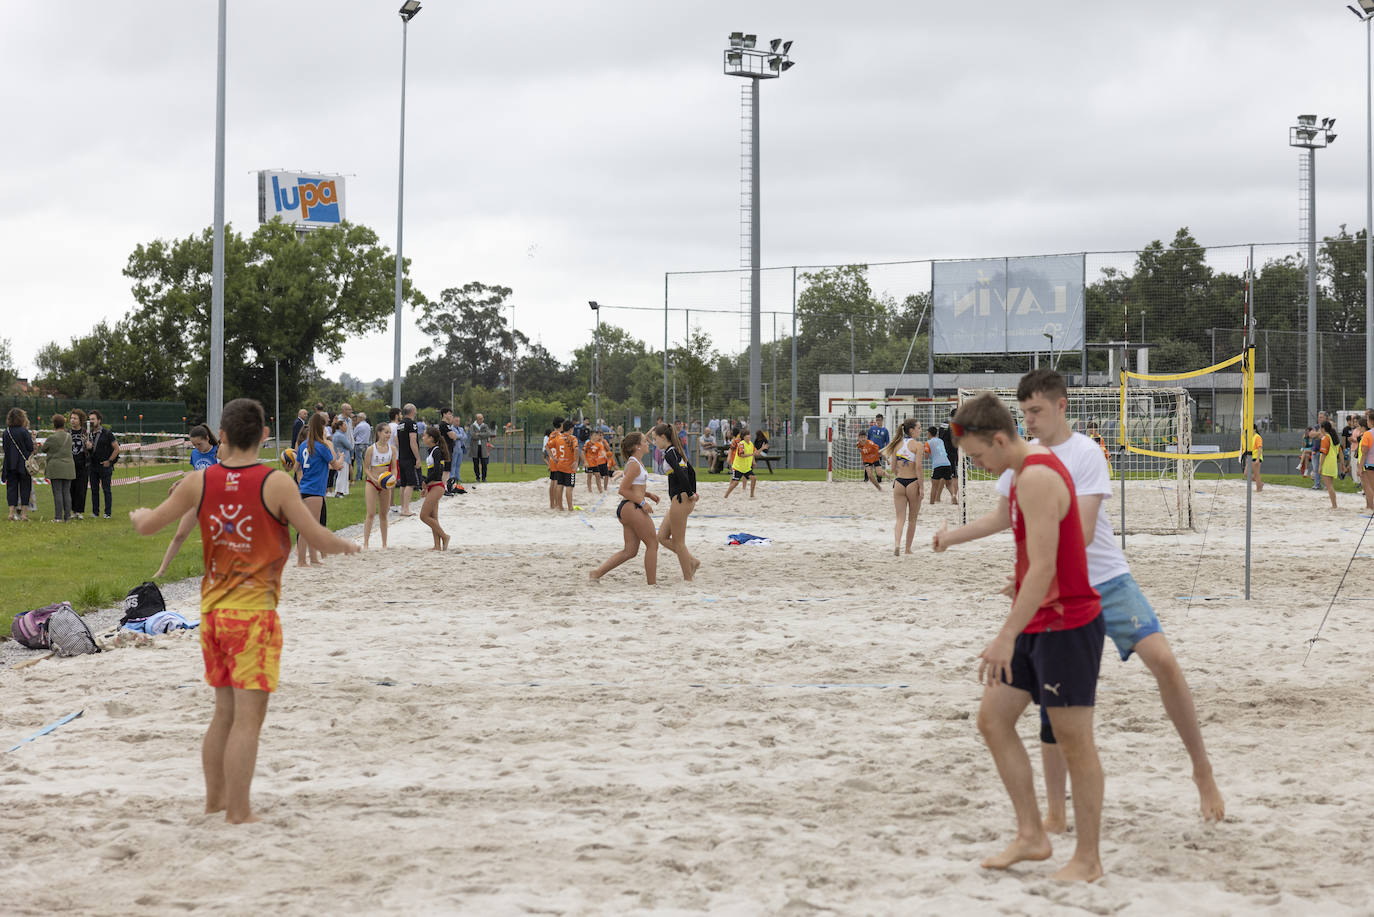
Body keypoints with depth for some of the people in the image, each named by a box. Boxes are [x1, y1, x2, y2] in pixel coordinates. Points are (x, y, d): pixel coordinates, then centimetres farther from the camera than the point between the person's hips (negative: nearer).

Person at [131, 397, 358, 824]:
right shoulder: (275, 484, -12)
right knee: (247, 718, -2)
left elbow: (147, 526, 8)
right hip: (254, 612, -6)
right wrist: (347, 546, 11)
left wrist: (138, 515, 31)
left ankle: (215, 800, 29)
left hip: (212, 609, 6)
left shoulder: (200, 481, 1)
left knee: (225, 712, 19)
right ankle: (238, 814, -1)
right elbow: (319, 541, -10)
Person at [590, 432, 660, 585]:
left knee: (629, 551, 9)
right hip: (632, 508, -10)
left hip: (626, 509, 10)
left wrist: (648, 494, 14)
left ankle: (597, 573, 6)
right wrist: (642, 502, -15)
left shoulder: (636, 462, 17)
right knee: (652, 543, 1)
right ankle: (652, 583, 5)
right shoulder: (634, 465, -14)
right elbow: (623, 490, -18)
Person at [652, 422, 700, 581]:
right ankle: (692, 561, 14)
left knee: (678, 542, -1)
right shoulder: (678, 451, 16)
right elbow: (691, 471, 22)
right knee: (662, 537, 14)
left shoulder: (669, 453, -14)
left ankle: (688, 579, 4)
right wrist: (693, 493, 17)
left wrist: (690, 494, -18)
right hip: (680, 500, 10)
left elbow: (680, 473, -27)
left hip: (680, 500, -10)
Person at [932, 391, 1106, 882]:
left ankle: (1087, 860, 8)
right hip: (1038, 626, 10)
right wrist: (954, 536, 45)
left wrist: (1007, 636, -28)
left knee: (1074, 743, -2)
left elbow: (1043, 569, -27)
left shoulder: (1038, 479, -21)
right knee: (993, 719, 9)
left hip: (1066, 625, -10)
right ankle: (1031, 836, 16)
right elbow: (1007, 516, 34)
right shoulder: (1029, 467, 11)